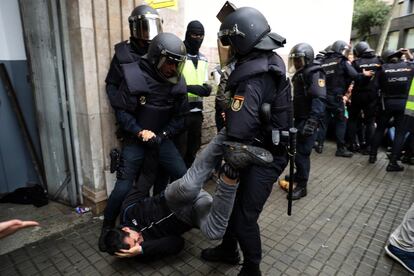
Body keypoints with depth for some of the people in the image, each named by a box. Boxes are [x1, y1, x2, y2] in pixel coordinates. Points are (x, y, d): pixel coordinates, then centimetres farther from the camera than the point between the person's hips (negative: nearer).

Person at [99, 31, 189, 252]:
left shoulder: (177, 83, -6)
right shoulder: (135, 76, -18)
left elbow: (179, 116, 0)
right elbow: (122, 111, -11)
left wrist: (162, 135, -11)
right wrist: (140, 132, -21)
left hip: (162, 138, 4)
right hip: (136, 139, -3)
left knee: (184, 178, -3)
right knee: (124, 186, -5)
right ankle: (107, 227, 21)